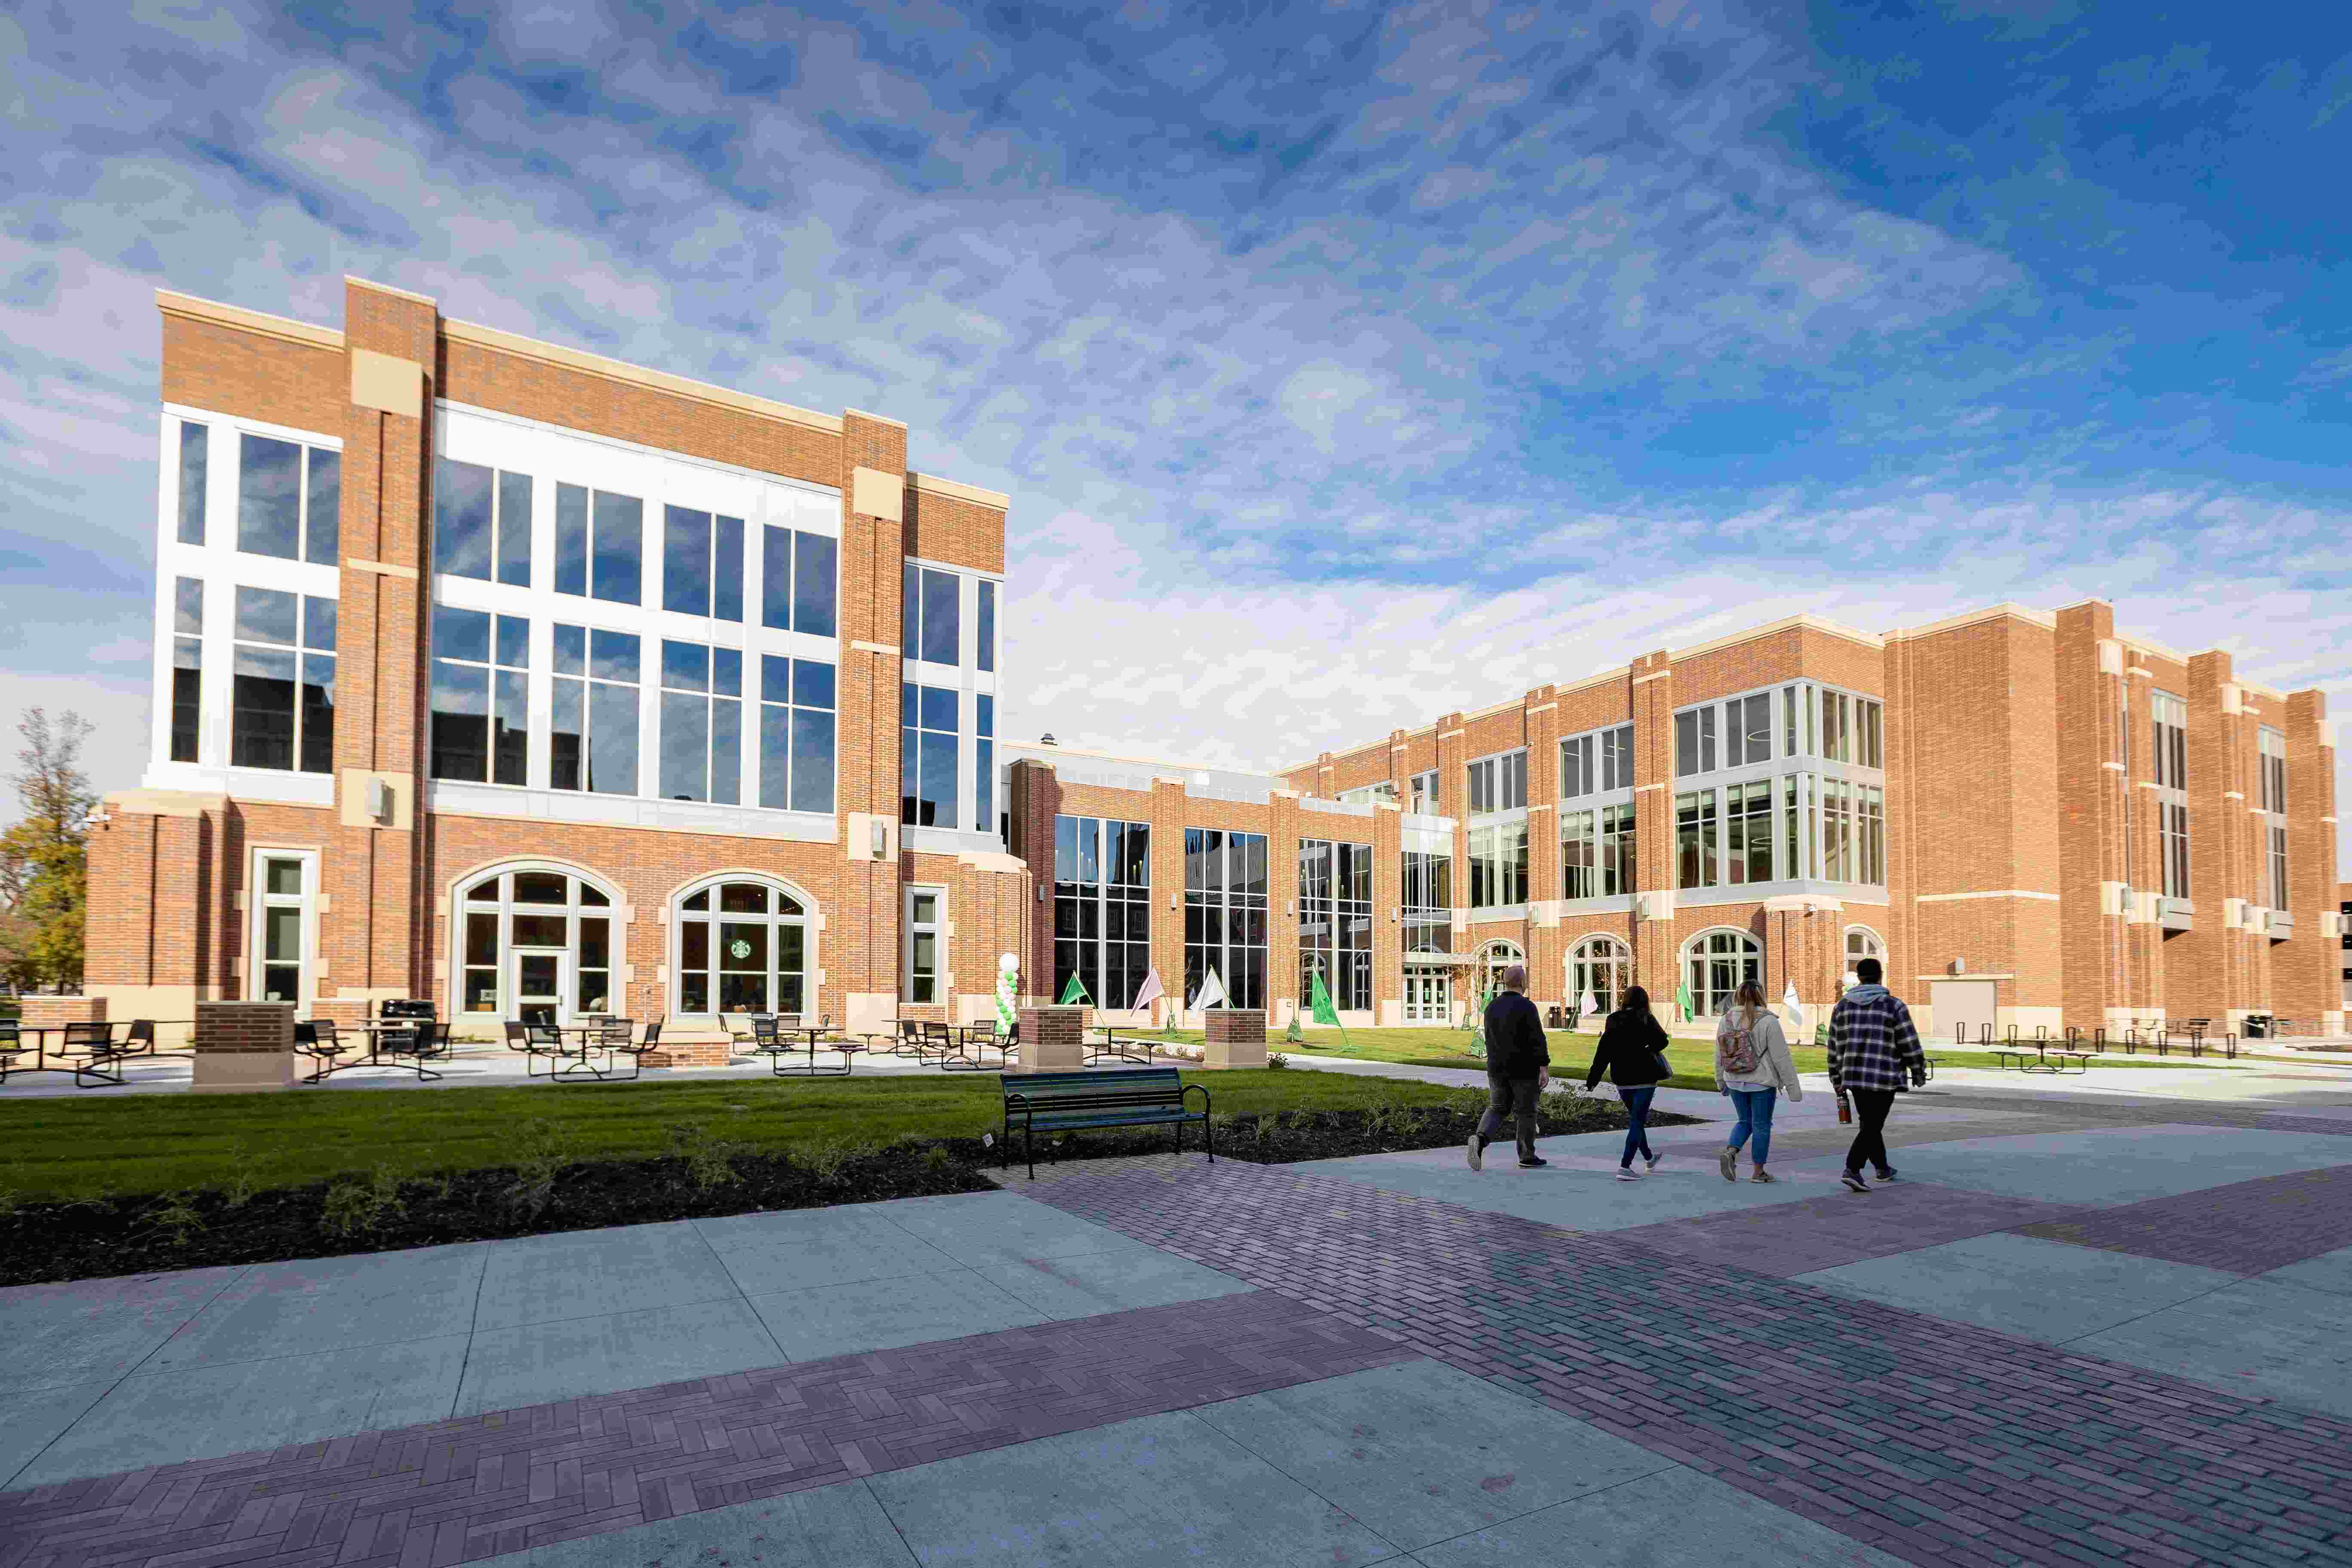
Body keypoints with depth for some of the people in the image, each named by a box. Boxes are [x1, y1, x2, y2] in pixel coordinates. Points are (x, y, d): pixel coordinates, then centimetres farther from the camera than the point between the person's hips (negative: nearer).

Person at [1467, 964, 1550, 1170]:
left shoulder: (1492, 1007, 7)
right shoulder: (1526, 1007, -12)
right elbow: (1537, 1039, -18)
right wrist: (1545, 1067, -17)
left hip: (1497, 1068, 5)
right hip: (1524, 1069, -5)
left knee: (1497, 1109, 10)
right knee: (1525, 1112, 7)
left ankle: (1480, 1139, -15)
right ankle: (1527, 1157, 16)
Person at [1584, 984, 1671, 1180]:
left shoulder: (1613, 1020, 4)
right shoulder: (1646, 1020, -7)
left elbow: (1603, 1051, 2)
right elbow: (1662, 1041, -17)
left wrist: (1593, 1077, 2)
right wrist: (1647, 1050, 4)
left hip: (1622, 1080, 5)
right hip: (1644, 1079, -5)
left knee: (1635, 1118, 22)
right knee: (1637, 1121, -3)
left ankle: (1648, 1159, 40)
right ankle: (1625, 1167, -12)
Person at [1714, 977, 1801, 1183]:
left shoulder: (1726, 1020, 2)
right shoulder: (1768, 1021, -13)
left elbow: (1719, 1056, 9)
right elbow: (1782, 1058, -12)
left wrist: (1721, 1082, 21)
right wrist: (1793, 1087, -6)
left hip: (1736, 1083, 4)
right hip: (1762, 1083, -4)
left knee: (1745, 1121, 19)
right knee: (1762, 1126, 8)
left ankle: (1730, 1151, -4)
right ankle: (1759, 1172, 15)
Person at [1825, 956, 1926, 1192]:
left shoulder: (1843, 1005, 6)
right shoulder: (1894, 1005, -7)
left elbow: (1835, 1046, 9)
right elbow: (1910, 1044, -5)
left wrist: (1838, 1080, 16)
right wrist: (1919, 1073, 9)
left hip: (1854, 1075, 4)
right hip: (1885, 1078, -4)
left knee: (1870, 1124, 20)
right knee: (1872, 1127, -2)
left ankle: (1883, 1168, 32)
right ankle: (1852, 1170, -15)